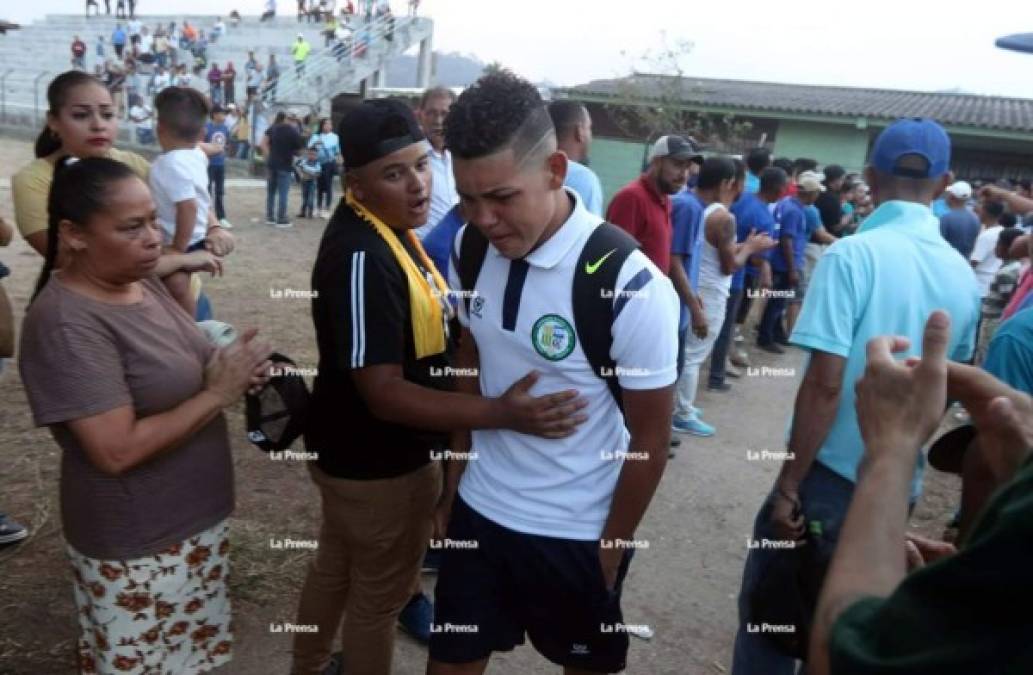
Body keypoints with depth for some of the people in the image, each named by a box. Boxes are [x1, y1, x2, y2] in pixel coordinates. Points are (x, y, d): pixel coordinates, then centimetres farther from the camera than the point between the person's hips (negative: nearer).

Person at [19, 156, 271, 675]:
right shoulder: (67, 324, -24)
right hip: (137, 545, -7)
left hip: (193, 519, 8)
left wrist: (235, 369, -9)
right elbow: (117, 451, -29)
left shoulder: (142, 283, 1)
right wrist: (219, 394, -22)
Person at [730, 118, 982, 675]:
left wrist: (788, 487, -15)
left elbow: (824, 385, -21)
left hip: (832, 477, -6)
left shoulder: (852, 255, -16)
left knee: (768, 615, 10)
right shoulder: (964, 277, 3)